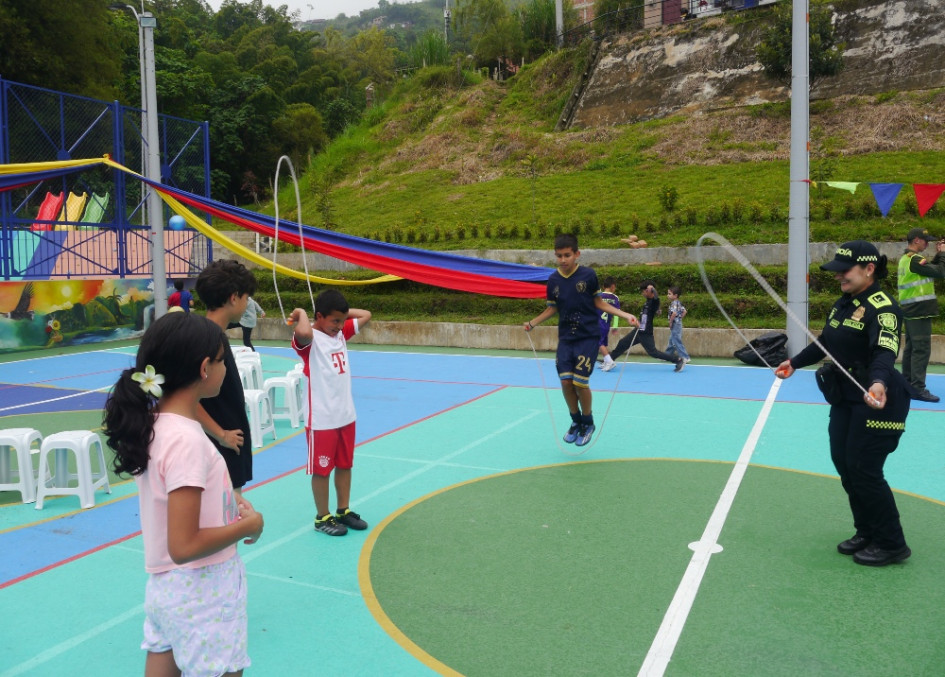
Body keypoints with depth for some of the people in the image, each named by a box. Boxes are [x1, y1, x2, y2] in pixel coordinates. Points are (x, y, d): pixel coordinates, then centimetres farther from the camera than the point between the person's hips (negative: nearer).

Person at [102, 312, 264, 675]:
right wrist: (247, 525, -14)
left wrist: (227, 502, 4)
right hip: (201, 596, -8)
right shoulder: (186, 440, -26)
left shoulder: (154, 422, 0)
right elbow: (184, 546, -27)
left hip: (167, 587, 8)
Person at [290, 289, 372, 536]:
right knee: (321, 469, 6)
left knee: (345, 465, 17)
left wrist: (341, 312, 7)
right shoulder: (309, 339, -14)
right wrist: (302, 314, -19)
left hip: (346, 415, 7)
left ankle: (344, 511, 31)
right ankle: (322, 518, 20)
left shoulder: (341, 333, 8)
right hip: (321, 419, -7)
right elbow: (303, 332, -39)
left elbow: (366, 315, 16)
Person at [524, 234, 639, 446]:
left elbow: (599, 303, 0)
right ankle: (576, 421, 22)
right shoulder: (553, 280, -1)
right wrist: (533, 322, 1)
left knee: (580, 381, -9)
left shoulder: (588, 275, -9)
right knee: (565, 381, -3)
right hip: (565, 338, 3)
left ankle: (588, 423, 16)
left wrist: (625, 315, -7)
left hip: (589, 337, -3)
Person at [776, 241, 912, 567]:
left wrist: (879, 383, -53)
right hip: (845, 398, 9)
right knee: (844, 464, 12)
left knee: (864, 471, -6)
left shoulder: (882, 308, -18)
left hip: (874, 400, -9)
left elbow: (885, 352, -35)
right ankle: (867, 532, 29)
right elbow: (825, 343, 23)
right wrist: (794, 363, 30)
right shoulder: (842, 304, 9)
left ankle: (892, 544, 12)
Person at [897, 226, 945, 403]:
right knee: (922, 350, -9)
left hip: (910, 310, 10)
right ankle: (918, 388, -10)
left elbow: (929, 270, 21)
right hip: (920, 310, -10)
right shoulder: (914, 259, -16)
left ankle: (907, 383, 20)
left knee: (911, 348, 14)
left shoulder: (906, 258, 15)